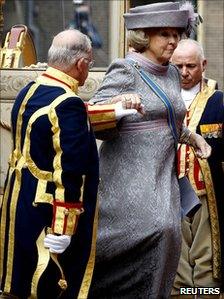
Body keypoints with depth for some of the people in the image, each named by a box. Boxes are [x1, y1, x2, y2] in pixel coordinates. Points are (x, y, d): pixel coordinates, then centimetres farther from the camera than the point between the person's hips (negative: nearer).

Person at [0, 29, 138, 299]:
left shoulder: (28, 92, 5)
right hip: (48, 215, -9)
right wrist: (62, 229, -22)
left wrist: (114, 112, 20)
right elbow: (69, 173, -23)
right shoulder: (68, 105, -21)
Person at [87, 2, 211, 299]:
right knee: (157, 230, -22)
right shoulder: (125, 71, -7)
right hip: (130, 173, -7)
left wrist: (191, 136, 16)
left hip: (163, 174, 7)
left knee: (167, 237, -2)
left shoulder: (172, 74, 15)